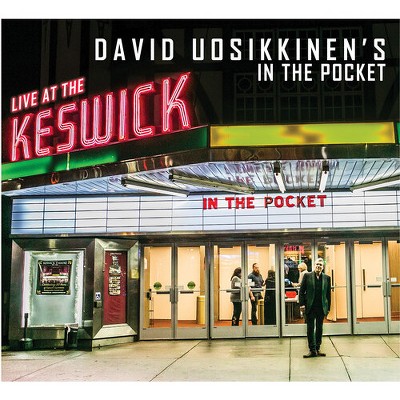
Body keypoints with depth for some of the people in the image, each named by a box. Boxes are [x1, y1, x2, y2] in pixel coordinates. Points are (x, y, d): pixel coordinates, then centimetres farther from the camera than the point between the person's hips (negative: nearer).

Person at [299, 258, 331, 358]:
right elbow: (301, 291, 0)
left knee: (319, 328, 9)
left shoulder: (327, 278, 6)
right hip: (310, 307, -2)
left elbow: (328, 294, 8)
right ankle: (312, 350, 4)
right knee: (310, 328, 0)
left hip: (321, 307, 2)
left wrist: (328, 308, 5)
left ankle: (317, 349, 18)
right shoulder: (307, 276, 0)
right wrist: (302, 304, -7)